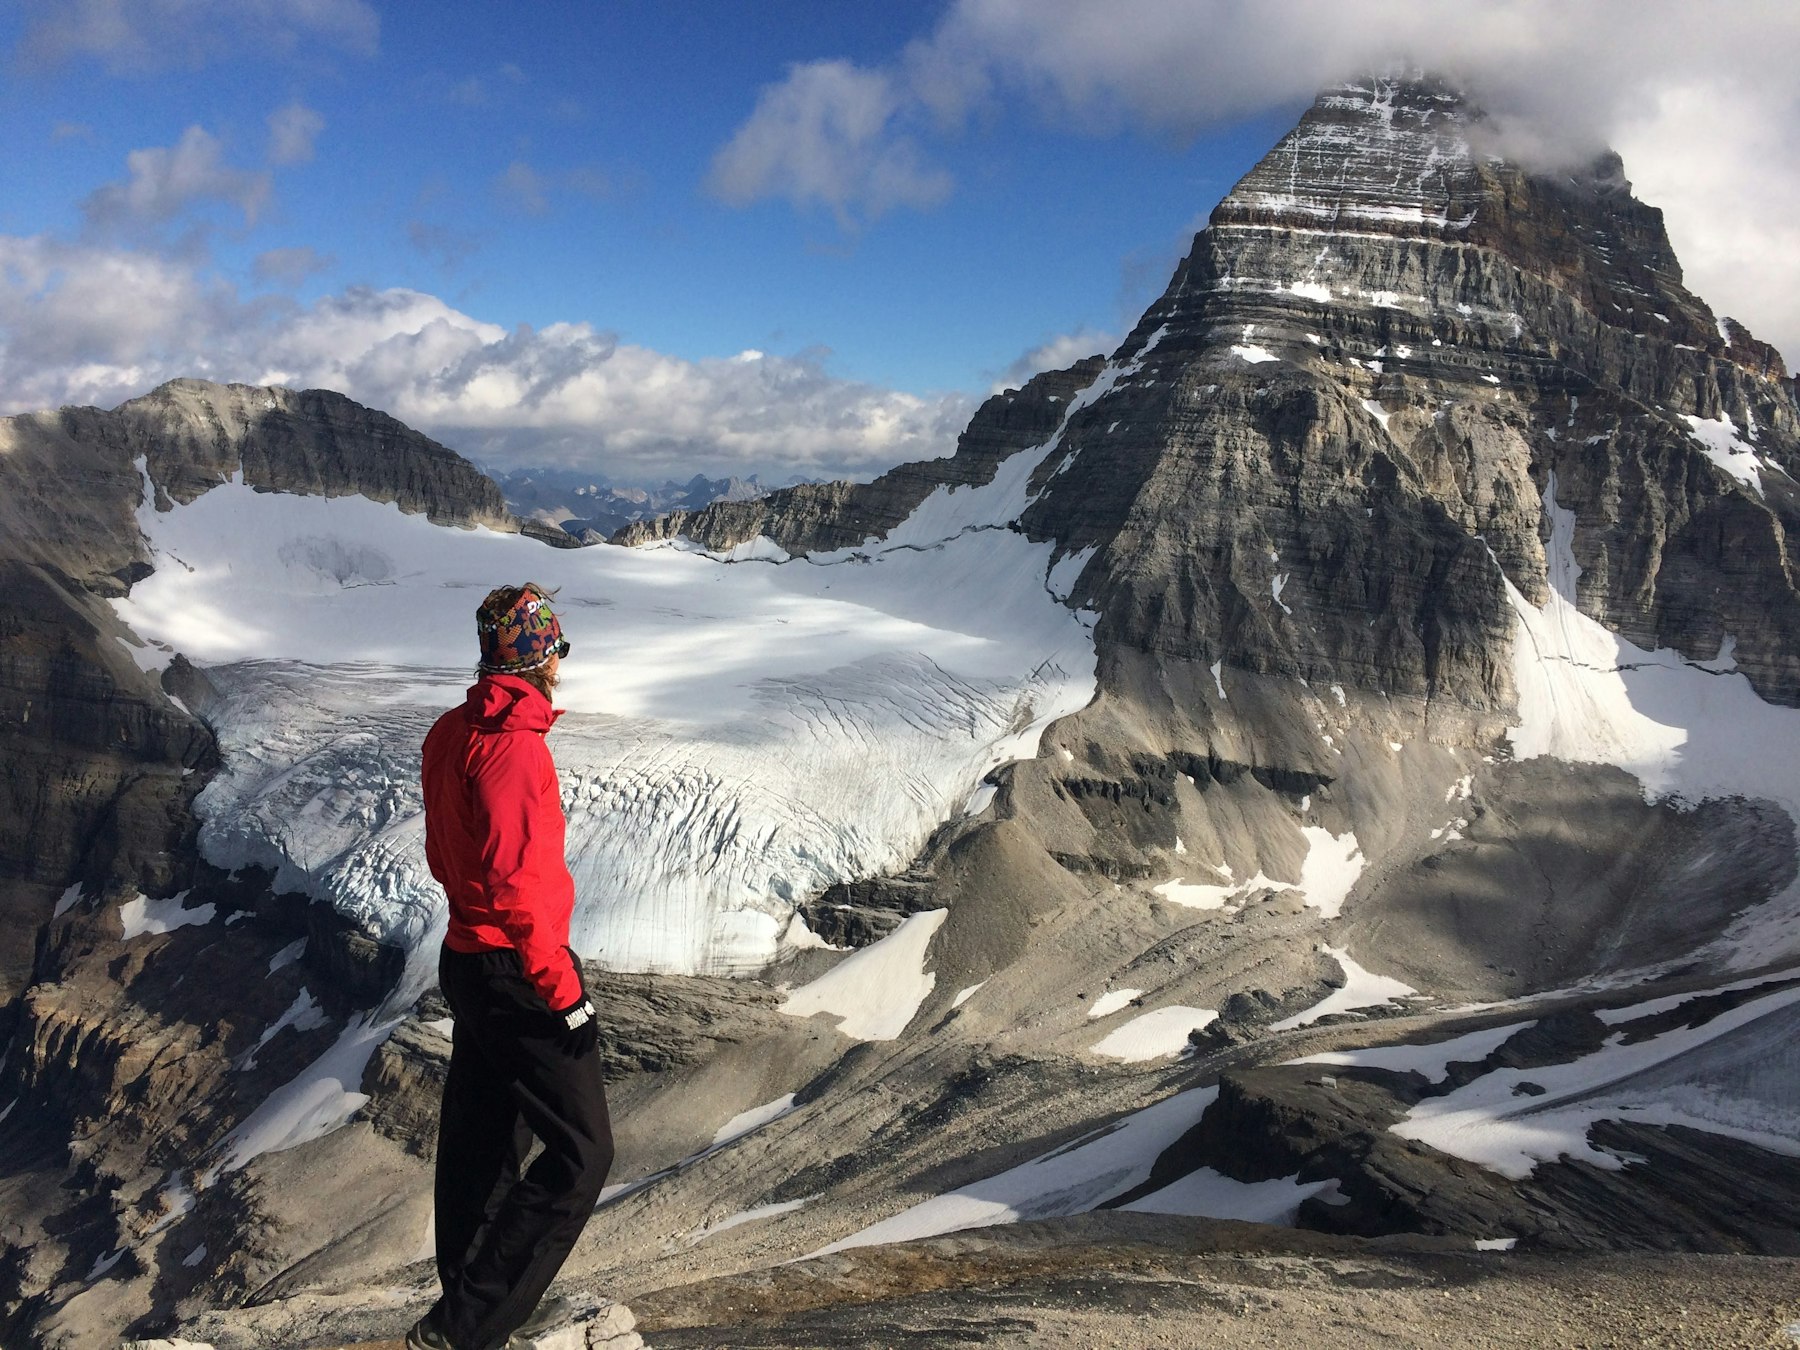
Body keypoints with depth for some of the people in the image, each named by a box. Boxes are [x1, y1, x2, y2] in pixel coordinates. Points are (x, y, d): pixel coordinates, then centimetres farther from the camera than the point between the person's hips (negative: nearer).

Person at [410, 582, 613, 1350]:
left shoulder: (451, 733, 6)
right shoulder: (514, 745, -22)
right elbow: (519, 883, -25)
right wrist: (562, 990, -19)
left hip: (466, 962, 10)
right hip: (516, 976, -10)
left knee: (481, 1143, 19)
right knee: (579, 1155, 0)